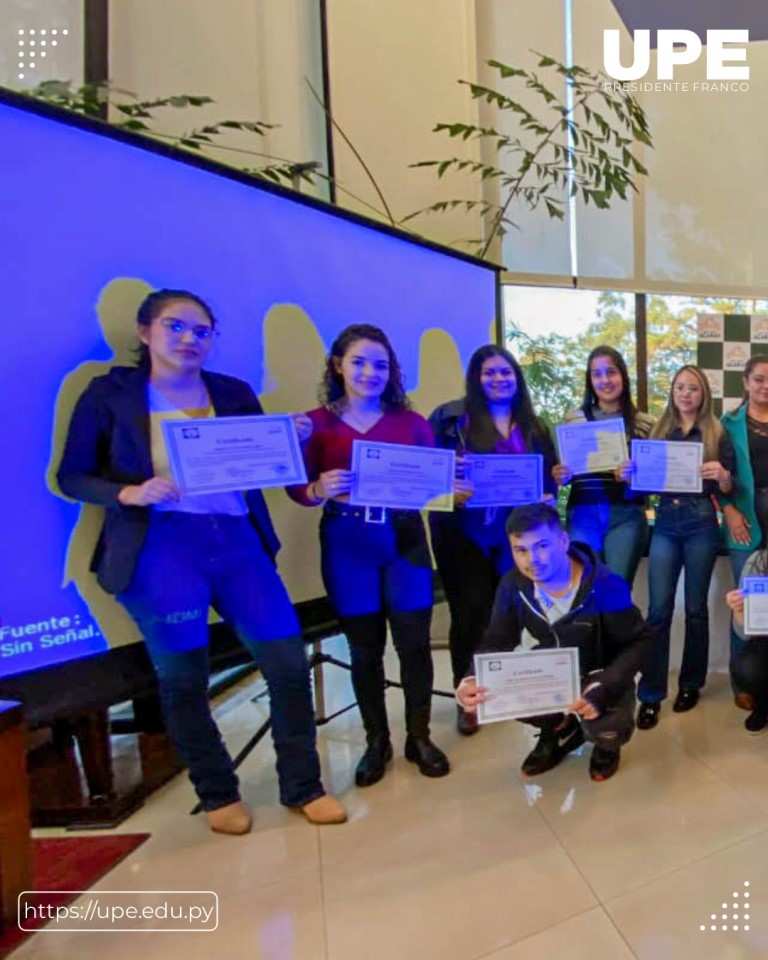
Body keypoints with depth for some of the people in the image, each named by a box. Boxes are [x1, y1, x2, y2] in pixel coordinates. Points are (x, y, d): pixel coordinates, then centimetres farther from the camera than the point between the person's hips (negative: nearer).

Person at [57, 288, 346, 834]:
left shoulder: (236, 394, 11)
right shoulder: (109, 394, 3)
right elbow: (72, 477, 2)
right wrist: (128, 493, -15)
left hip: (236, 539, 3)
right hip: (160, 549, -2)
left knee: (289, 661, 2)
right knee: (183, 679, 9)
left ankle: (303, 786, 22)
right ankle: (219, 794, 32)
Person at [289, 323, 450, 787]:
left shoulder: (411, 422, 6)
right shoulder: (317, 423, 1)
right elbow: (296, 488, -2)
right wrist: (320, 490, -23)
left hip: (404, 538, 1)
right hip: (346, 544, -1)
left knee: (414, 641, 6)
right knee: (365, 646, 10)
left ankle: (420, 736, 27)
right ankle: (377, 740, 29)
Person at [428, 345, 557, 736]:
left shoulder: (534, 427, 11)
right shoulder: (452, 416, -3)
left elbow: (548, 478, 15)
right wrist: (449, 492, -23)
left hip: (514, 534, 4)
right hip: (463, 533, -4)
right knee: (470, 612, 0)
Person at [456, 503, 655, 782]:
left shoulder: (605, 585, -27)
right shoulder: (513, 586, -17)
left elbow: (639, 641, -19)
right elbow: (497, 643, -11)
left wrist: (604, 687, -37)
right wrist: (472, 680, -34)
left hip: (600, 673, -3)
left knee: (606, 728, -33)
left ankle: (607, 743, 12)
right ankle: (559, 730, 12)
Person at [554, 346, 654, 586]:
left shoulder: (644, 422, 5)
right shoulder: (574, 419, 6)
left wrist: (633, 476, -15)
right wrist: (558, 476, -11)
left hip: (626, 516, 0)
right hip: (583, 514, 1)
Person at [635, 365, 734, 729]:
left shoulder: (716, 434, 4)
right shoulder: (659, 431, 10)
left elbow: (728, 488, 1)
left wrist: (721, 475, -20)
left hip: (701, 524, -1)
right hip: (665, 524, 1)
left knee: (696, 607, 8)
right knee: (658, 609, -2)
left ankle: (691, 683, 24)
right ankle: (651, 695, 3)